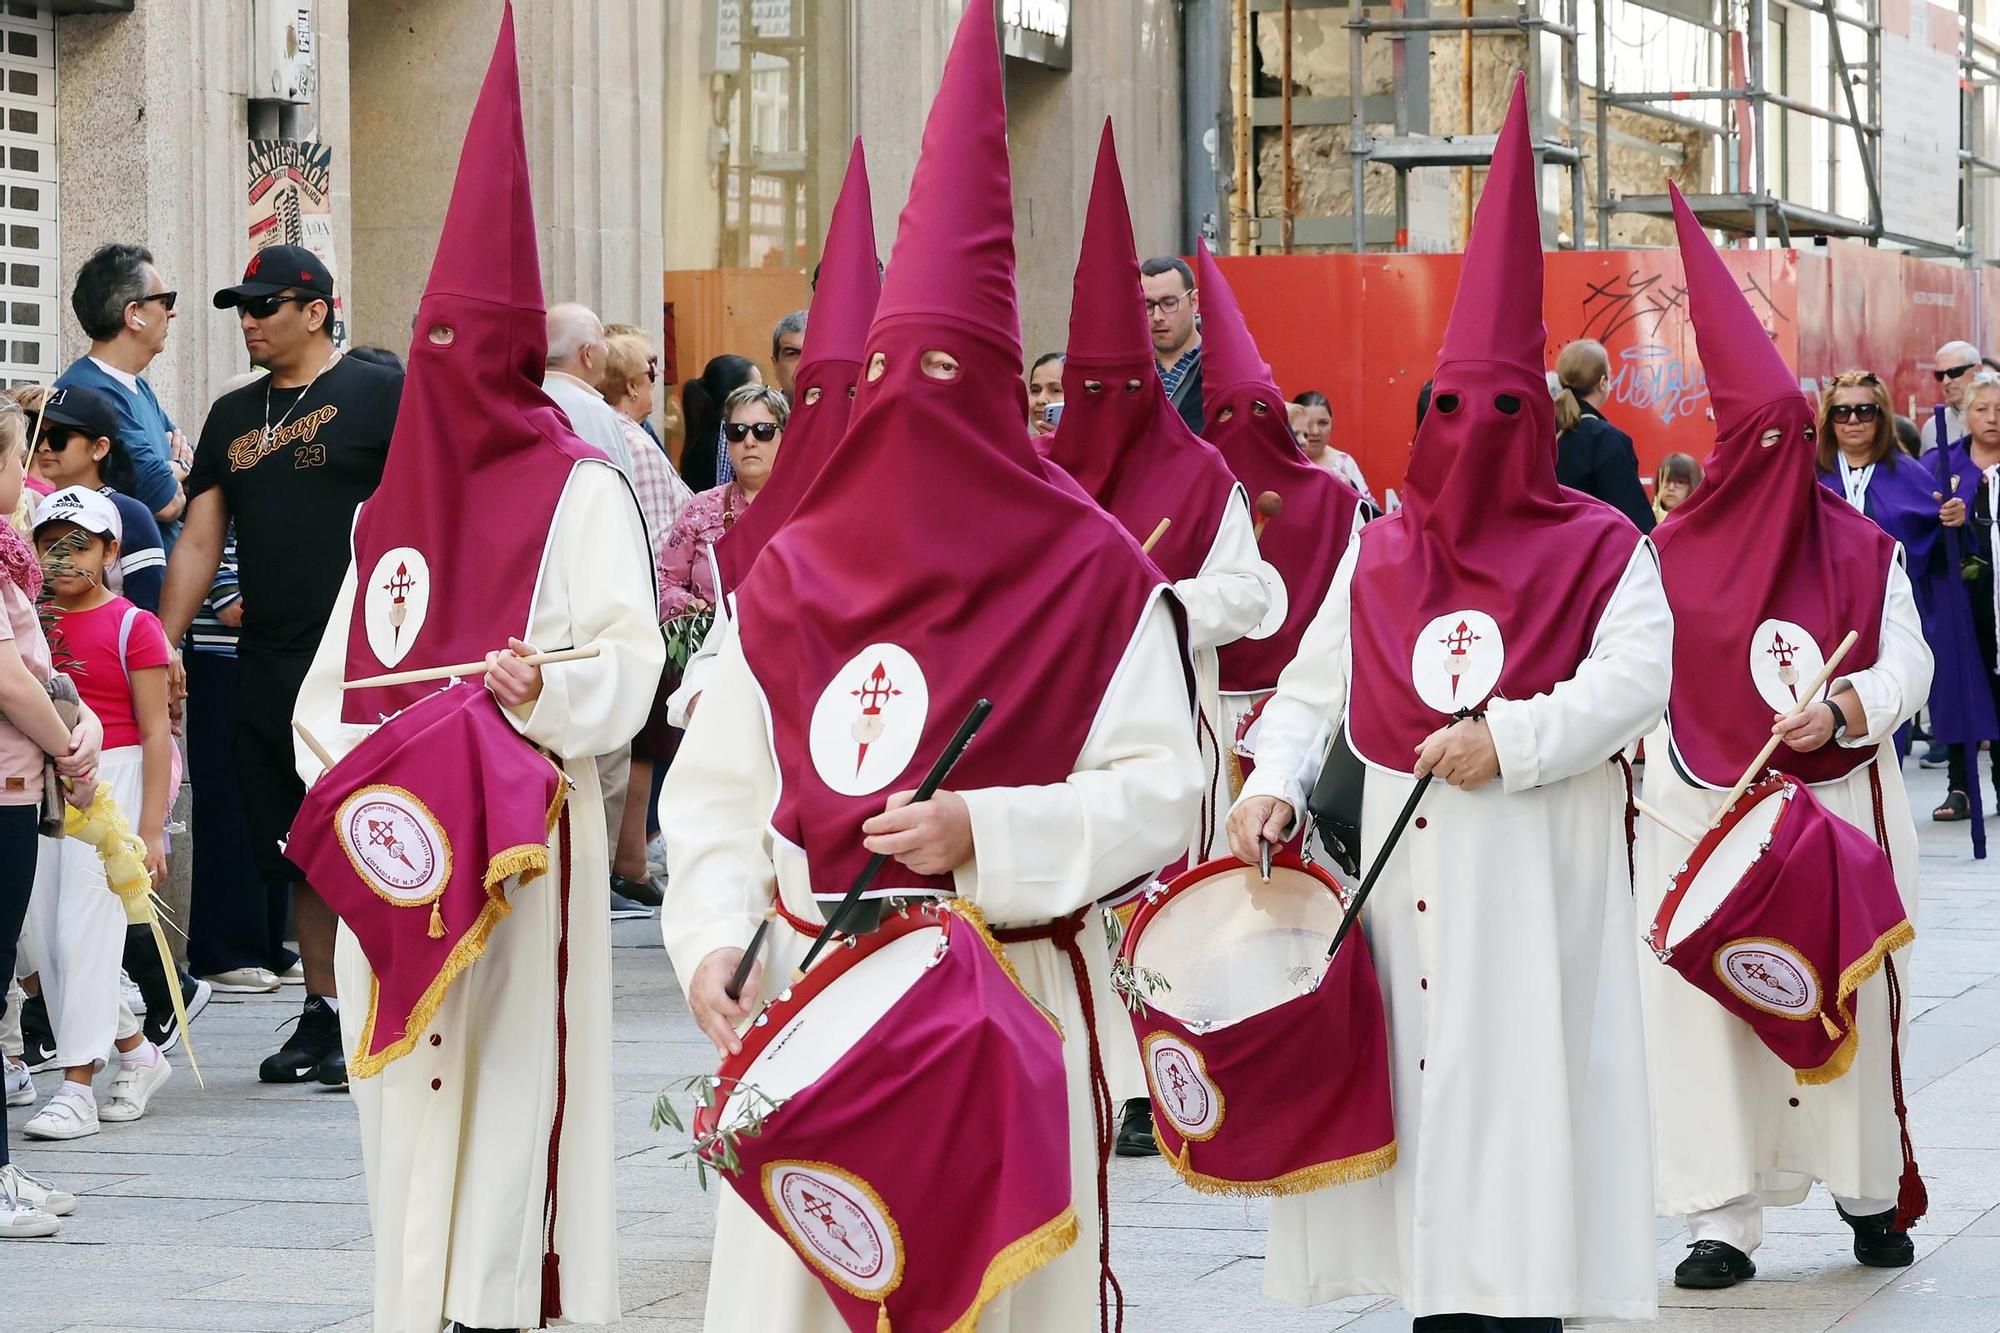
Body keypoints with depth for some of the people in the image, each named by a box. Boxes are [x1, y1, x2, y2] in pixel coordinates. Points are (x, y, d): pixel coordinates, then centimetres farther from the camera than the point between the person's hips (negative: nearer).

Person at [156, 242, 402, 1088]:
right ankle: (321, 1015, 16)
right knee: (295, 851, 8)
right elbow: (200, 542, 16)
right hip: (268, 664, 6)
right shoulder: (232, 416, 16)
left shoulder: (379, 397, -2)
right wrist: (164, 645, 7)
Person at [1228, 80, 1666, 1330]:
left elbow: (1636, 680, -12)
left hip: (1536, 880, -3)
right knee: (1418, 1078, 3)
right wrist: (1275, 784, -5)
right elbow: (1312, 686, 13)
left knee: (1519, 1090, -8)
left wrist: (1510, 738, -22)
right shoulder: (1380, 556, 12)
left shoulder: (1599, 550, 1)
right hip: (1404, 872, 4)